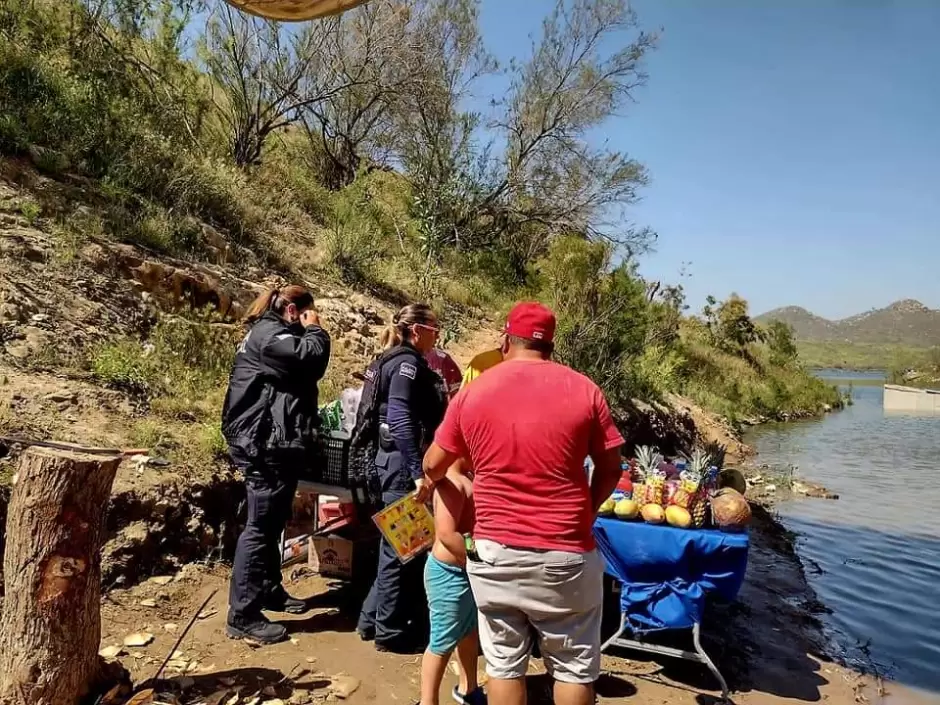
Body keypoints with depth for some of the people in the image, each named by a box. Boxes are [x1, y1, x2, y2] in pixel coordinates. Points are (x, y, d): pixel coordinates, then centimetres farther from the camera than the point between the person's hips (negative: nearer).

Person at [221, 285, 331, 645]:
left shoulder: (271, 333, 20)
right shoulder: (268, 333, -14)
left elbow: (304, 369, 20)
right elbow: (312, 357, -25)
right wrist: (315, 329, -10)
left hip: (275, 443, 11)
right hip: (265, 444, -11)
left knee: (273, 522, 20)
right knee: (260, 526, -7)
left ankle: (269, 590, 34)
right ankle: (242, 615, 0)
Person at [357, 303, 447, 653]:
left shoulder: (408, 362, 15)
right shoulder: (407, 362, -15)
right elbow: (400, 419, -27)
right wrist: (418, 472, -29)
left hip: (403, 463, 10)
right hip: (403, 465, -10)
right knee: (401, 547, 2)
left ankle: (374, 618, 31)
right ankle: (390, 631, 16)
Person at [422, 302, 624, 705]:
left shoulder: (472, 393, -1)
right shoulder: (583, 390, -4)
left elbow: (433, 466, 8)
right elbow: (610, 469, 1)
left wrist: (428, 484, 30)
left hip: (494, 551, 2)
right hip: (564, 554, -1)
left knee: (503, 665, 15)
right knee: (574, 667, 15)